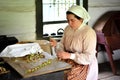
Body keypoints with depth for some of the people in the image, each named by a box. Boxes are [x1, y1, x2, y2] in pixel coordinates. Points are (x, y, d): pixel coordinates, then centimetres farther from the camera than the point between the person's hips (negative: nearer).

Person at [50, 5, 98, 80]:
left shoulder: (89, 32, -17)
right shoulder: (68, 28, 5)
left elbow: (89, 57, -21)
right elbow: (63, 45, 11)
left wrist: (70, 55, -29)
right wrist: (57, 44, -12)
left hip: (84, 64, -6)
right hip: (69, 59, 6)